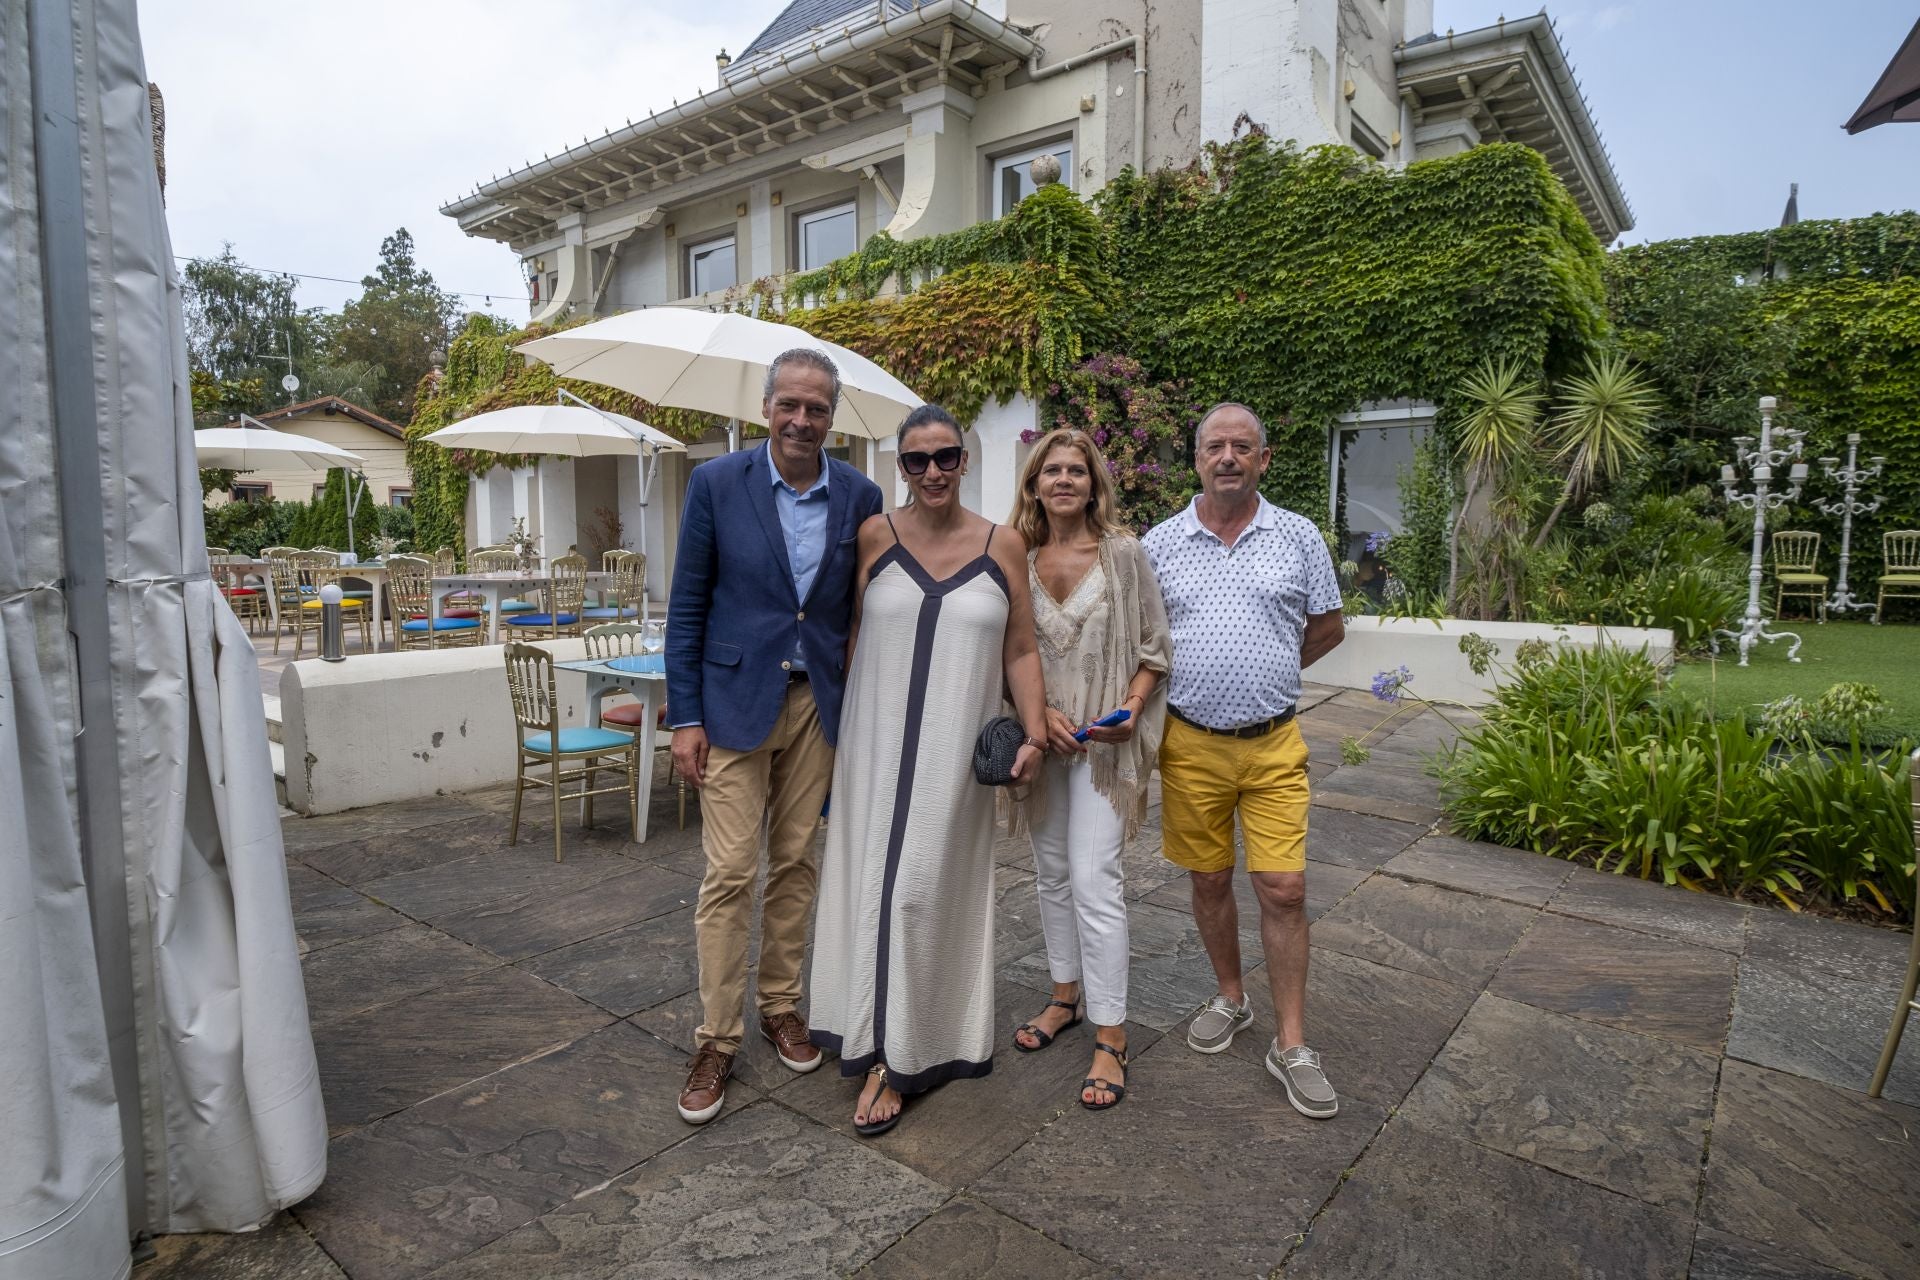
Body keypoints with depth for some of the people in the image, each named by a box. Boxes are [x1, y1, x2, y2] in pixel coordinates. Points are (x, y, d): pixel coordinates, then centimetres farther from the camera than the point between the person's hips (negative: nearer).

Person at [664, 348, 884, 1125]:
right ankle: (716, 1039, 15)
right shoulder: (716, 484, -5)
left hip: (817, 702, 3)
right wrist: (685, 716, -6)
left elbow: (865, 611, 6)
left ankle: (781, 1005, 31)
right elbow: (687, 607, -3)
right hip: (735, 700, -2)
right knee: (730, 872, 0)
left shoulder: (859, 496, 1)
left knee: (796, 863, 12)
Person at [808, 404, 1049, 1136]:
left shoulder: (1002, 546, 2)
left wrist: (1034, 733, -4)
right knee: (878, 881, 6)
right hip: (878, 745, 1)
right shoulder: (874, 538, 1)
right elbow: (847, 638, 5)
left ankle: (902, 1057, 18)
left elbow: (1020, 651, 5)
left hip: (956, 750, 0)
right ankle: (885, 1048, 25)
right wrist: (835, 733, 4)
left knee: (930, 888, 2)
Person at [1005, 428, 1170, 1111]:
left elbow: (1154, 644, -1)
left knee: (1093, 877, -8)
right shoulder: (1020, 560, 2)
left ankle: (1110, 1037, 5)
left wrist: (1130, 708, -15)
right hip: (1042, 733, 4)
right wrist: (1042, 712, -8)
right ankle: (1066, 995, 34)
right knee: (1052, 870, 15)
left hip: (1105, 740, -4)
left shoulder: (1123, 552, -6)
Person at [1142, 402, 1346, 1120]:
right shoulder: (1160, 543, 2)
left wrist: (1263, 677, 7)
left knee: (1283, 889, -1)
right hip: (1190, 744, 1)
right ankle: (1231, 999, 35)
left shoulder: (1299, 537, 2)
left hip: (1273, 744, -1)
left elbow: (1328, 629, 10)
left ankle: (1291, 1045, 13)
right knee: (1208, 880, 13)